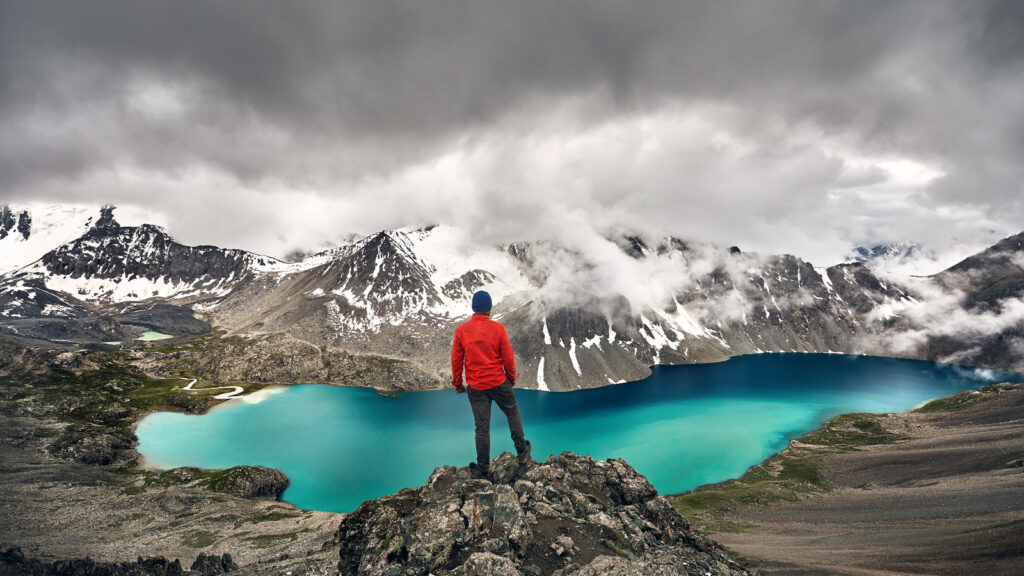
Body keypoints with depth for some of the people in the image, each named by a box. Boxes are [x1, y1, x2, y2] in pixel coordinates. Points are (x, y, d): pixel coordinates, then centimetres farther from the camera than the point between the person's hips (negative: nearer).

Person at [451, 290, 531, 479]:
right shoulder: (498, 328, -11)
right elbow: (508, 357, -6)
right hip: (499, 383, -1)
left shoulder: (461, 330, -6)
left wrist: (457, 383, 13)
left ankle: (482, 470, 17)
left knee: (482, 428, 8)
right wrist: (512, 378, 11)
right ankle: (522, 453, 31)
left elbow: (456, 360, 0)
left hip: (475, 387, 1)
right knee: (513, 413, 22)